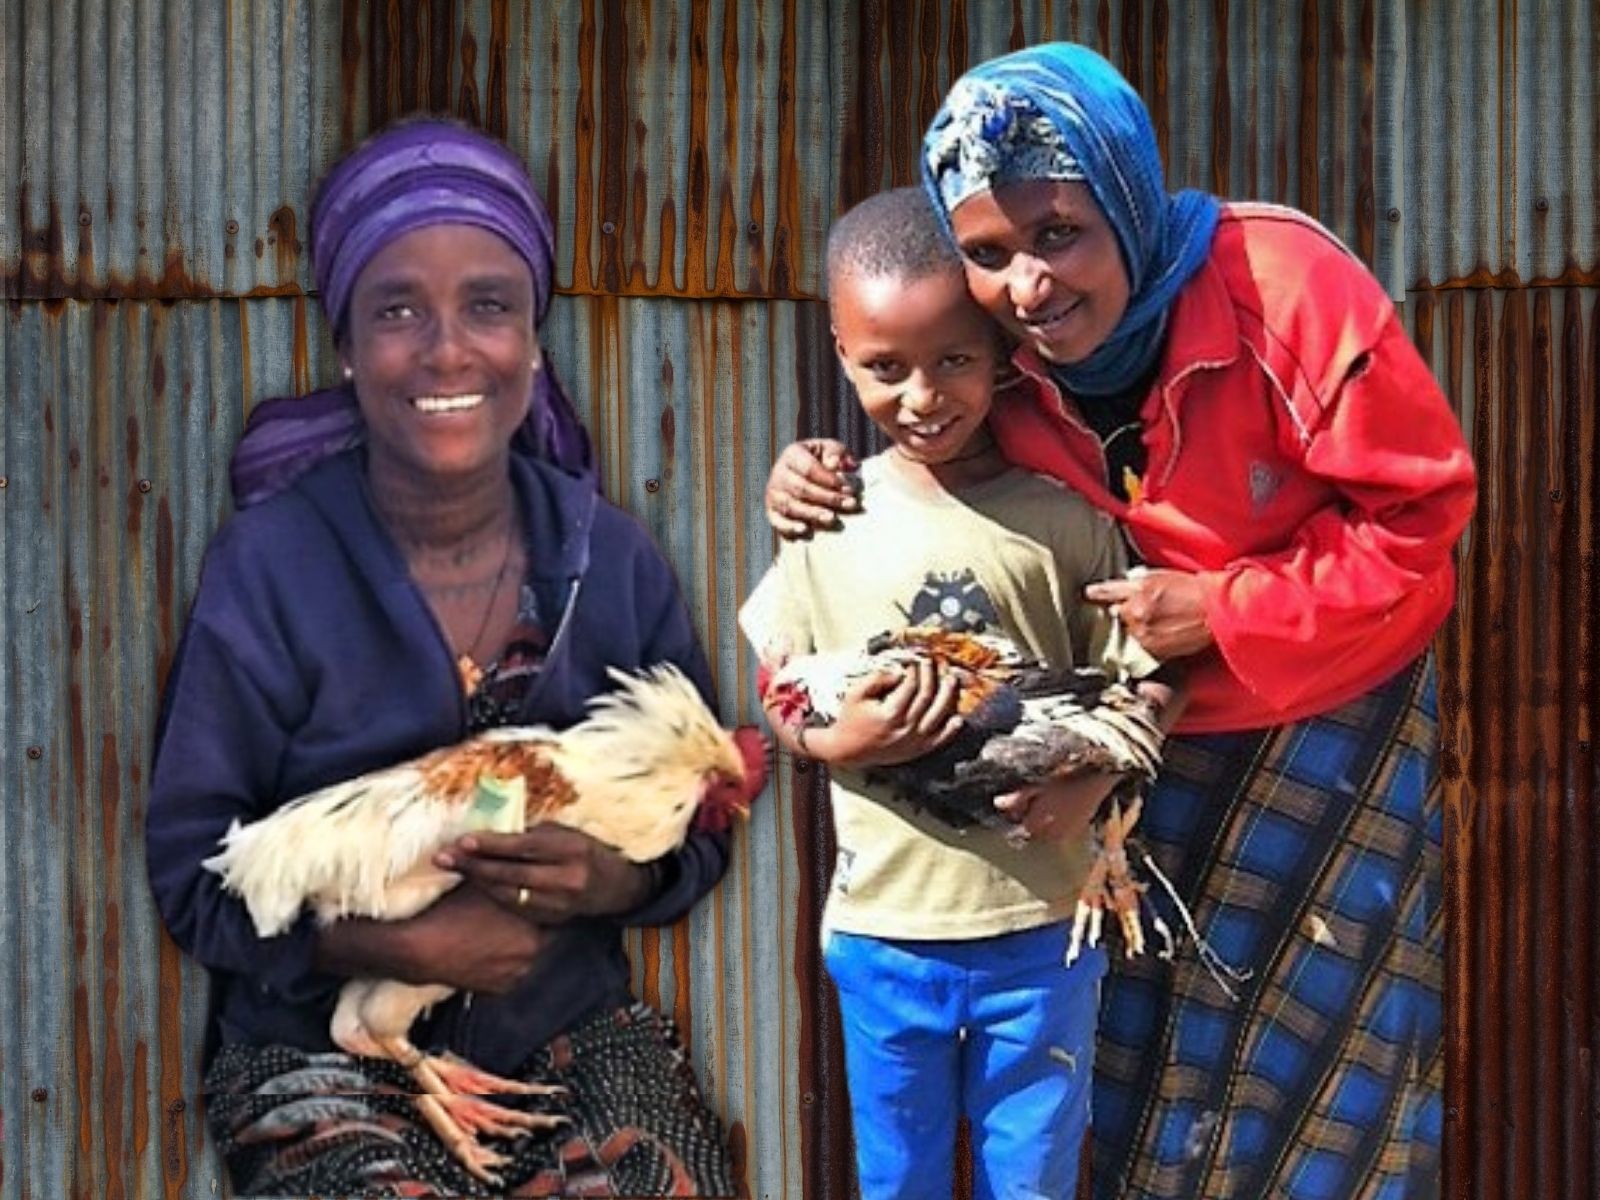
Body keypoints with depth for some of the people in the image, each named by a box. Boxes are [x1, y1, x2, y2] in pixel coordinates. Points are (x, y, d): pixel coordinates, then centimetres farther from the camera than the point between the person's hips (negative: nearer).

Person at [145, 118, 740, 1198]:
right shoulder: (270, 567, -8)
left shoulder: (611, 558, 0)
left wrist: (618, 878, -18)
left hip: (578, 1036, 3)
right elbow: (195, 874, -6)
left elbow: (700, 825, 5)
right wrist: (399, 947, -20)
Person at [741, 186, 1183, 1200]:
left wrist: (1094, 777, -19)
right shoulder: (830, 520, -2)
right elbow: (782, 705, 5)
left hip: (1043, 926, -1)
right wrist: (840, 741, -16)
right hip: (885, 928, 1)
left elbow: (1144, 686, 0)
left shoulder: (1068, 512, -6)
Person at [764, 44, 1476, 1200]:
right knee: (1138, 1028, 14)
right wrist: (827, 484, -18)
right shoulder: (996, 349, -15)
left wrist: (1220, 611, -25)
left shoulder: (1287, 287, -29)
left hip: (1326, 716, -4)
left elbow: (1420, 513, -20)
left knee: (1306, 1040, 9)